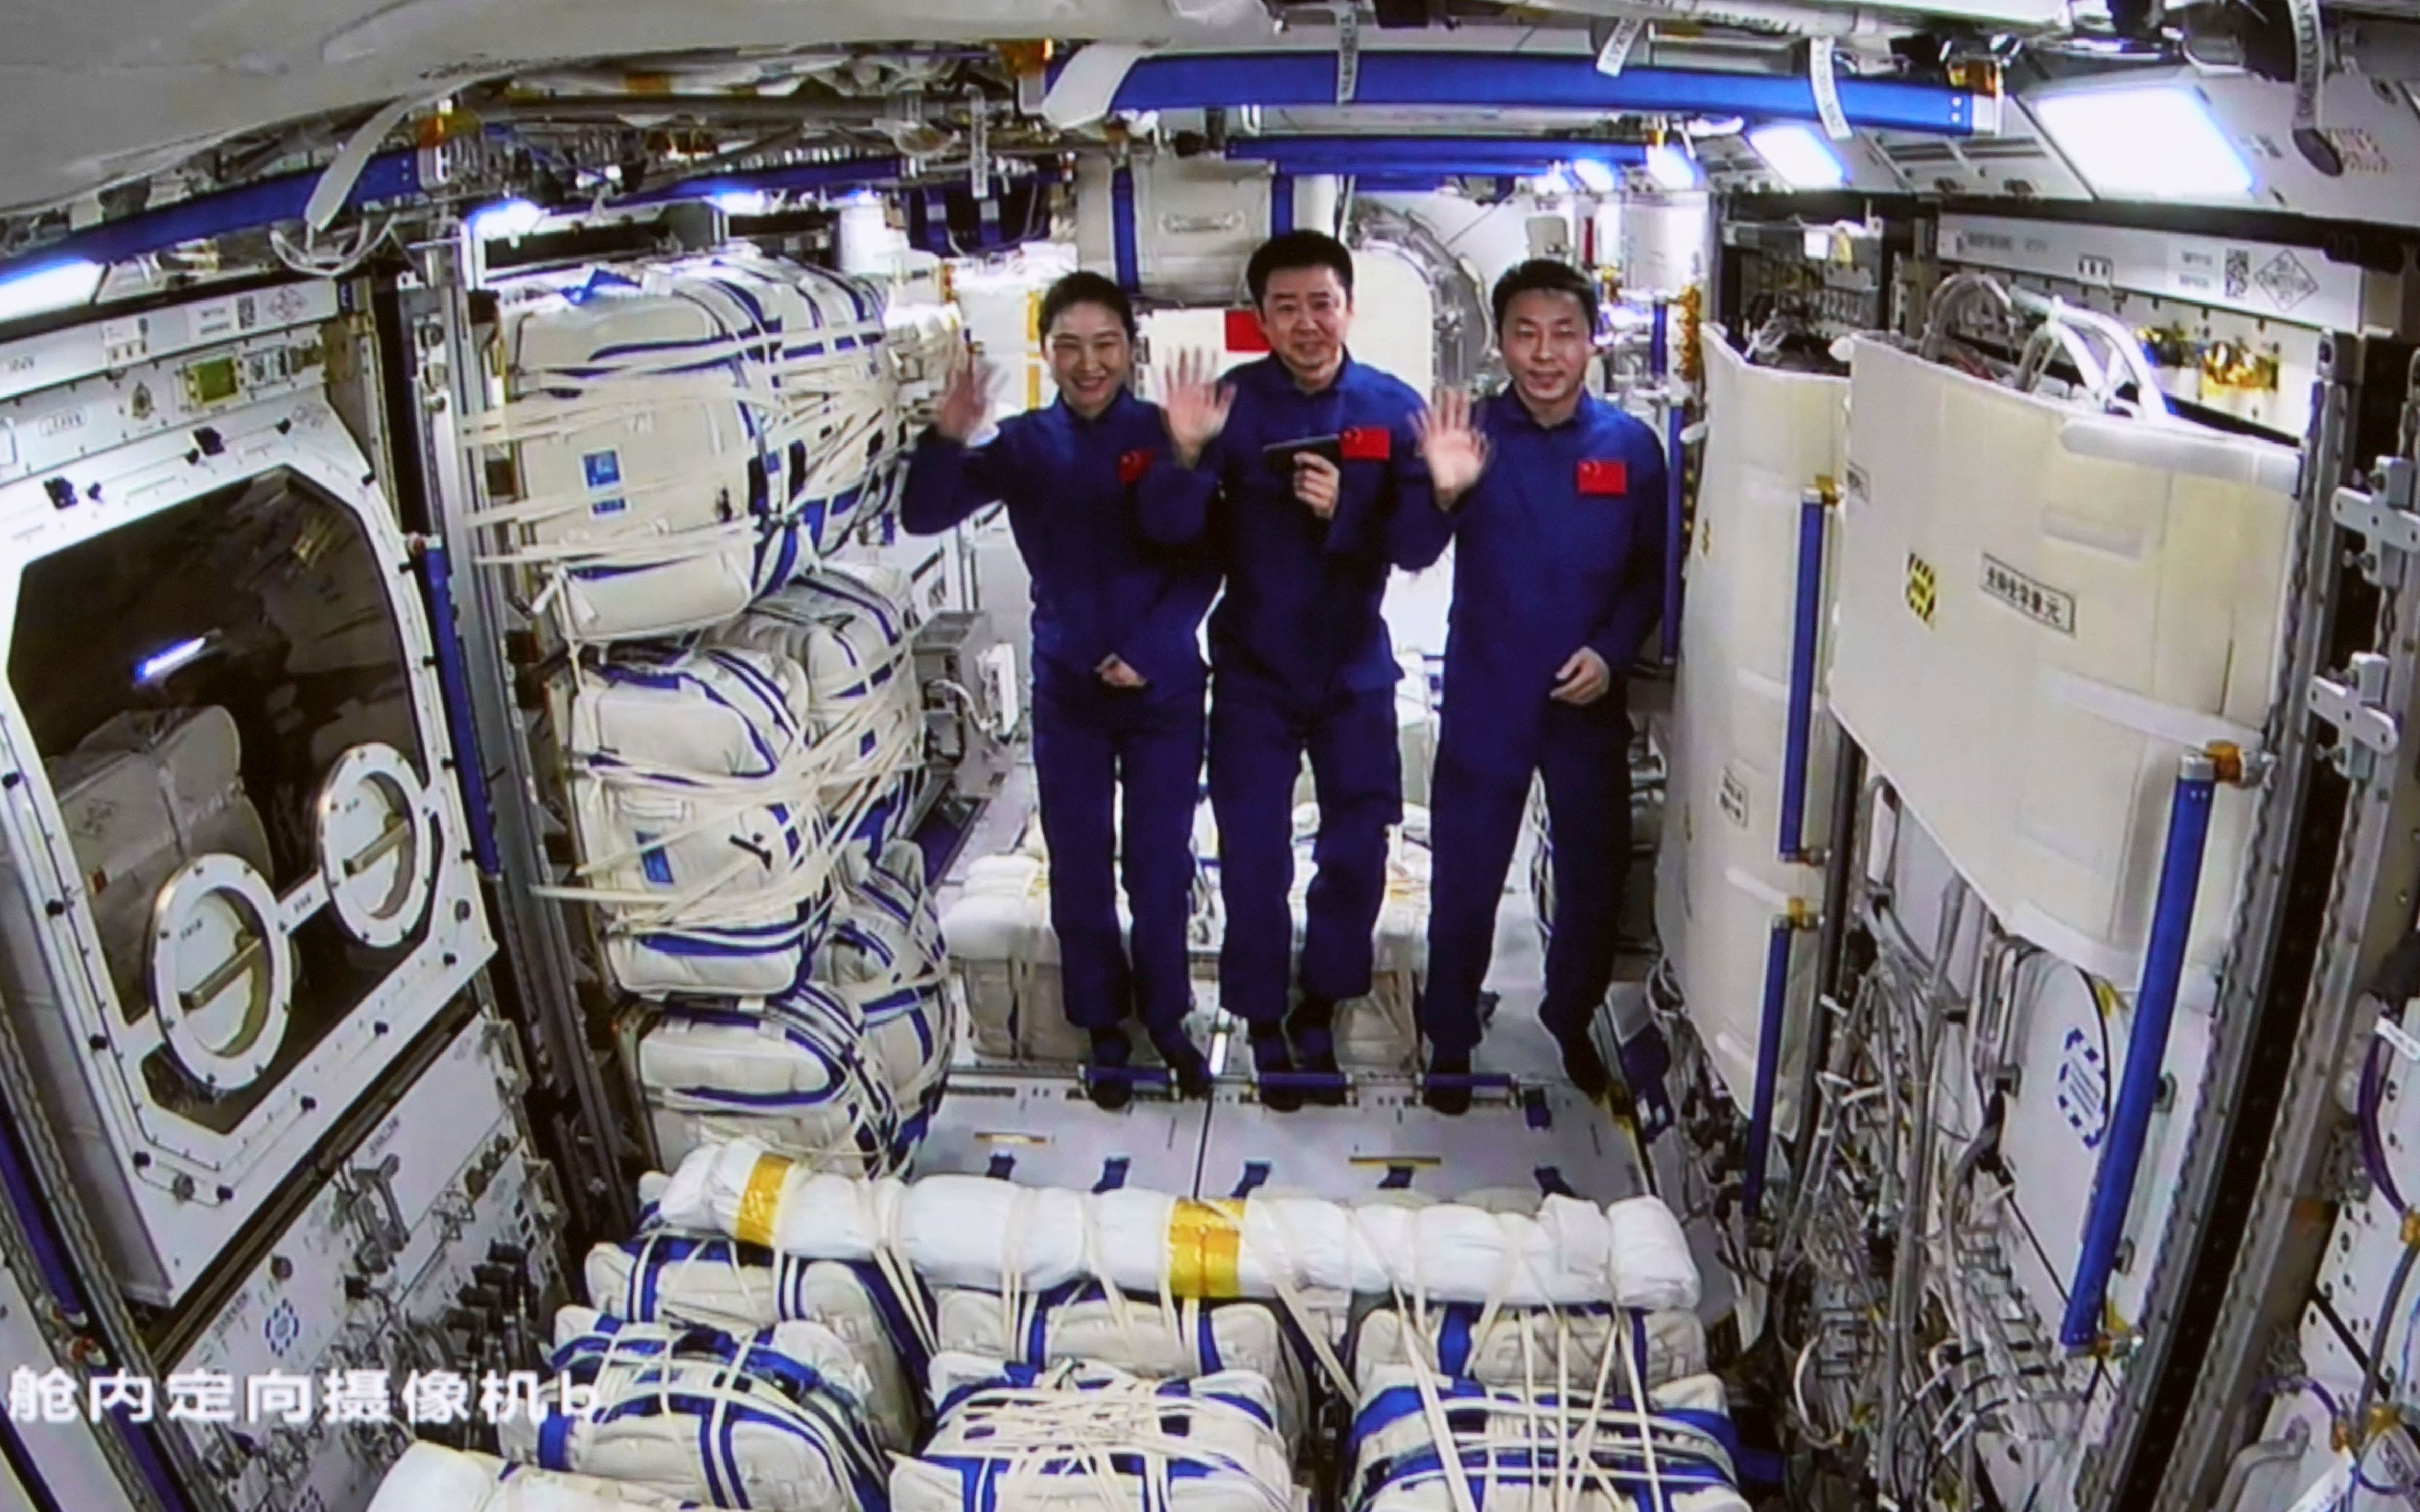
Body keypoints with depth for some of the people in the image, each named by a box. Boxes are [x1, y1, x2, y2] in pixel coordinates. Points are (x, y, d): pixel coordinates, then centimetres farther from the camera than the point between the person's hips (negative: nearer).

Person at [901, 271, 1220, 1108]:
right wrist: (946, 439, -26)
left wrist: (1147, 651, -14)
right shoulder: (1024, 444, -2)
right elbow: (923, 517, -9)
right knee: (1079, 868, 10)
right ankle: (1104, 1027, 28)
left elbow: (1202, 564, -4)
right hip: (1067, 691, 2)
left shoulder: (1166, 434, -6)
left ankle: (1167, 1018, 30)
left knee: (1161, 863, 9)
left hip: (1164, 687, -1)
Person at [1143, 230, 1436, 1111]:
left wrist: (1343, 513, -26)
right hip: (1254, 668, -1)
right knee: (1253, 858, 5)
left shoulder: (1393, 409, -6)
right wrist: (1186, 456, -34)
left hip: (1354, 667, 1)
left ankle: (1319, 1015, 30)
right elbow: (1168, 529, -15)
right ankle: (1264, 1027, 24)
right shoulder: (1232, 403, -8)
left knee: (1357, 854, 9)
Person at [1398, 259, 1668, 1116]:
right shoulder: (1468, 435, -7)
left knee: (1595, 875, 14)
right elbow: (1414, 557, -19)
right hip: (1485, 702, -2)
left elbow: (1651, 573, 5)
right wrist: (1444, 494, -38)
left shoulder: (1631, 447, -2)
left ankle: (1573, 1024, 38)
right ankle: (1450, 1041, 26)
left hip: (1590, 701, 2)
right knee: (1464, 878, 6)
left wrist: (1612, 651, -11)